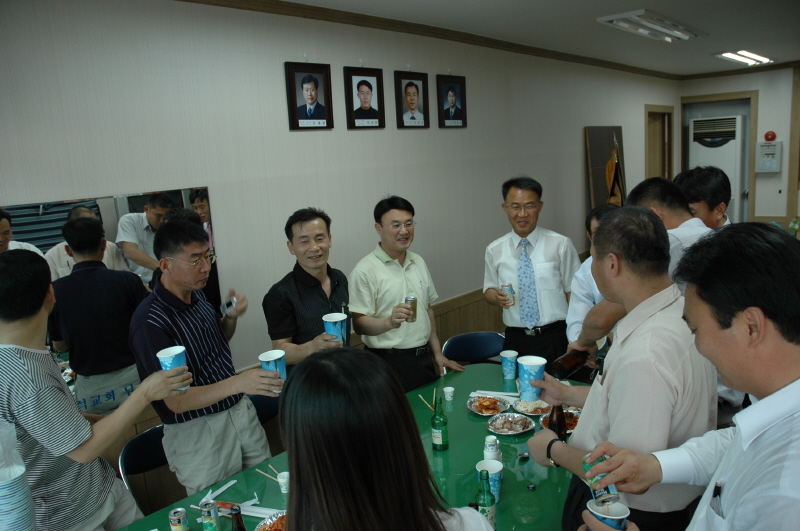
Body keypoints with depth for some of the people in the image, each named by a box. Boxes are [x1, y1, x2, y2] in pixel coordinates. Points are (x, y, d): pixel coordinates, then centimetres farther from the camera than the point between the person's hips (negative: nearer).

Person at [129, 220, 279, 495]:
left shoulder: (197, 295, 2)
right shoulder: (150, 322, -22)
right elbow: (175, 401, -25)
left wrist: (232, 316, -3)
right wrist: (237, 383, -39)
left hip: (241, 410, 7)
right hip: (198, 430, -7)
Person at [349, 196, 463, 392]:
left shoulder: (418, 262, 10)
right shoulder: (365, 270, -12)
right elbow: (359, 324, -16)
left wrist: (437, 353, 14)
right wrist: (389, 321, -33)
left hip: (423, 359, 6)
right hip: (388, 363, -6)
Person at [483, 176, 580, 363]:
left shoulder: (561, 245, -4)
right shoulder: (494, 250, 3)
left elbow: (573, 291, -2)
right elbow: (489, 290, 12)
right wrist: (497, 296, -11)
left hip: (556, 339, -2)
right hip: (516, 341, 2)